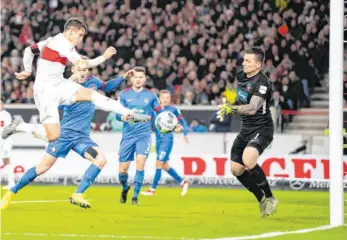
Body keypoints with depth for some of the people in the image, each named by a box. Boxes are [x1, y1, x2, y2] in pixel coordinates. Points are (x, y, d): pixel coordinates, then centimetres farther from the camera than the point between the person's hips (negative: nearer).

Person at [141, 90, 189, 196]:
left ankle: (153, 189, -5)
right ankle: (183, 182, 27)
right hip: (158, 139, 5)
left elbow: (182, 121, 7)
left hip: (167, 139, -5)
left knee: (159, 164, -10)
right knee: (165, 166, 11)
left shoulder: (173, 109, -2)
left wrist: (185, 133, 0)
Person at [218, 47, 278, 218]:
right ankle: (262, 199, 22)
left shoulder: (262, 83, -21)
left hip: (261, 128, -9)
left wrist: (234, 109, -43)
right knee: (236, 169, 6)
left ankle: (269, 198, -15)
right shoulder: (240, 75, 4)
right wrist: (228, 103, 20)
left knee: (248, 161, -32)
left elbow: (252, 108, -33)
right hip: (246, 129, 9)